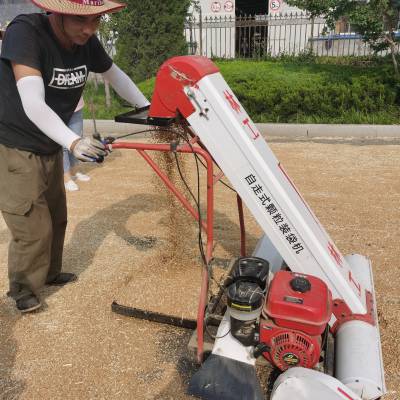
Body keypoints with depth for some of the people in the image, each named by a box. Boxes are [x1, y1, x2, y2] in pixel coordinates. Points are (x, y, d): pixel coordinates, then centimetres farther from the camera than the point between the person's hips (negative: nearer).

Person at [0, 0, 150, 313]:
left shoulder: (87, 41, -8)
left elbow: (115, 75, 11)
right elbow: (33, 105, -37)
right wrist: (74, 142, -49)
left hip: (51, 147, 6)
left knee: (56, 217, 16)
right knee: (33, 225, -2)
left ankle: (50, 273, 39)